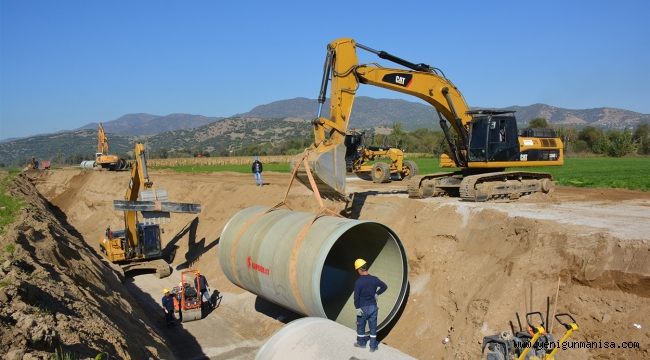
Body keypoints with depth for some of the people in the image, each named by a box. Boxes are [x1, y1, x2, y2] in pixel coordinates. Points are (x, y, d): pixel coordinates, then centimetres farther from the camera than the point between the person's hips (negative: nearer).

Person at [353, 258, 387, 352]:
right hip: (373, 307, 3)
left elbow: (356, 296, -19)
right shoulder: (374, 279, -6)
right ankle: (373, 346, 19)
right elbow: (384, 286, 8)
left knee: (361, 326, 17)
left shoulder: (358, 282, -20)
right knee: (373, 327, 13)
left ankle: (361, 343, 34)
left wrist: (357, 308, -12)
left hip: (362, 308, -3)